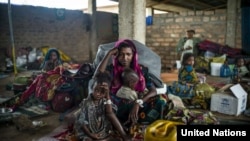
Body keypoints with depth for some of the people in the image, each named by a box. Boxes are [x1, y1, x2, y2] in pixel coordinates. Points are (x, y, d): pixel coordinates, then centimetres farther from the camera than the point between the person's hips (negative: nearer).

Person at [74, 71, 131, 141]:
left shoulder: (105, 101, -1)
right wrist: (90, 135, -18)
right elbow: (81, 122, -9)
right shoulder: (85, 103, -10)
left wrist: (107, 96, -22)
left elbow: (110, 113, -20)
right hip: (88, 134, -3)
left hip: (104, 133, 3)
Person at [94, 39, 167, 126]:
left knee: (161, 99, -24)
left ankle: (133, 125, -32)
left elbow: (153, 91, -5)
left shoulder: (141, 70, 6)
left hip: (137, 108, 1)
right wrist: (109, 54, -14)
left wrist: (138, 103, -22)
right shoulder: (111, 69, 2)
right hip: (117, 110, -1)